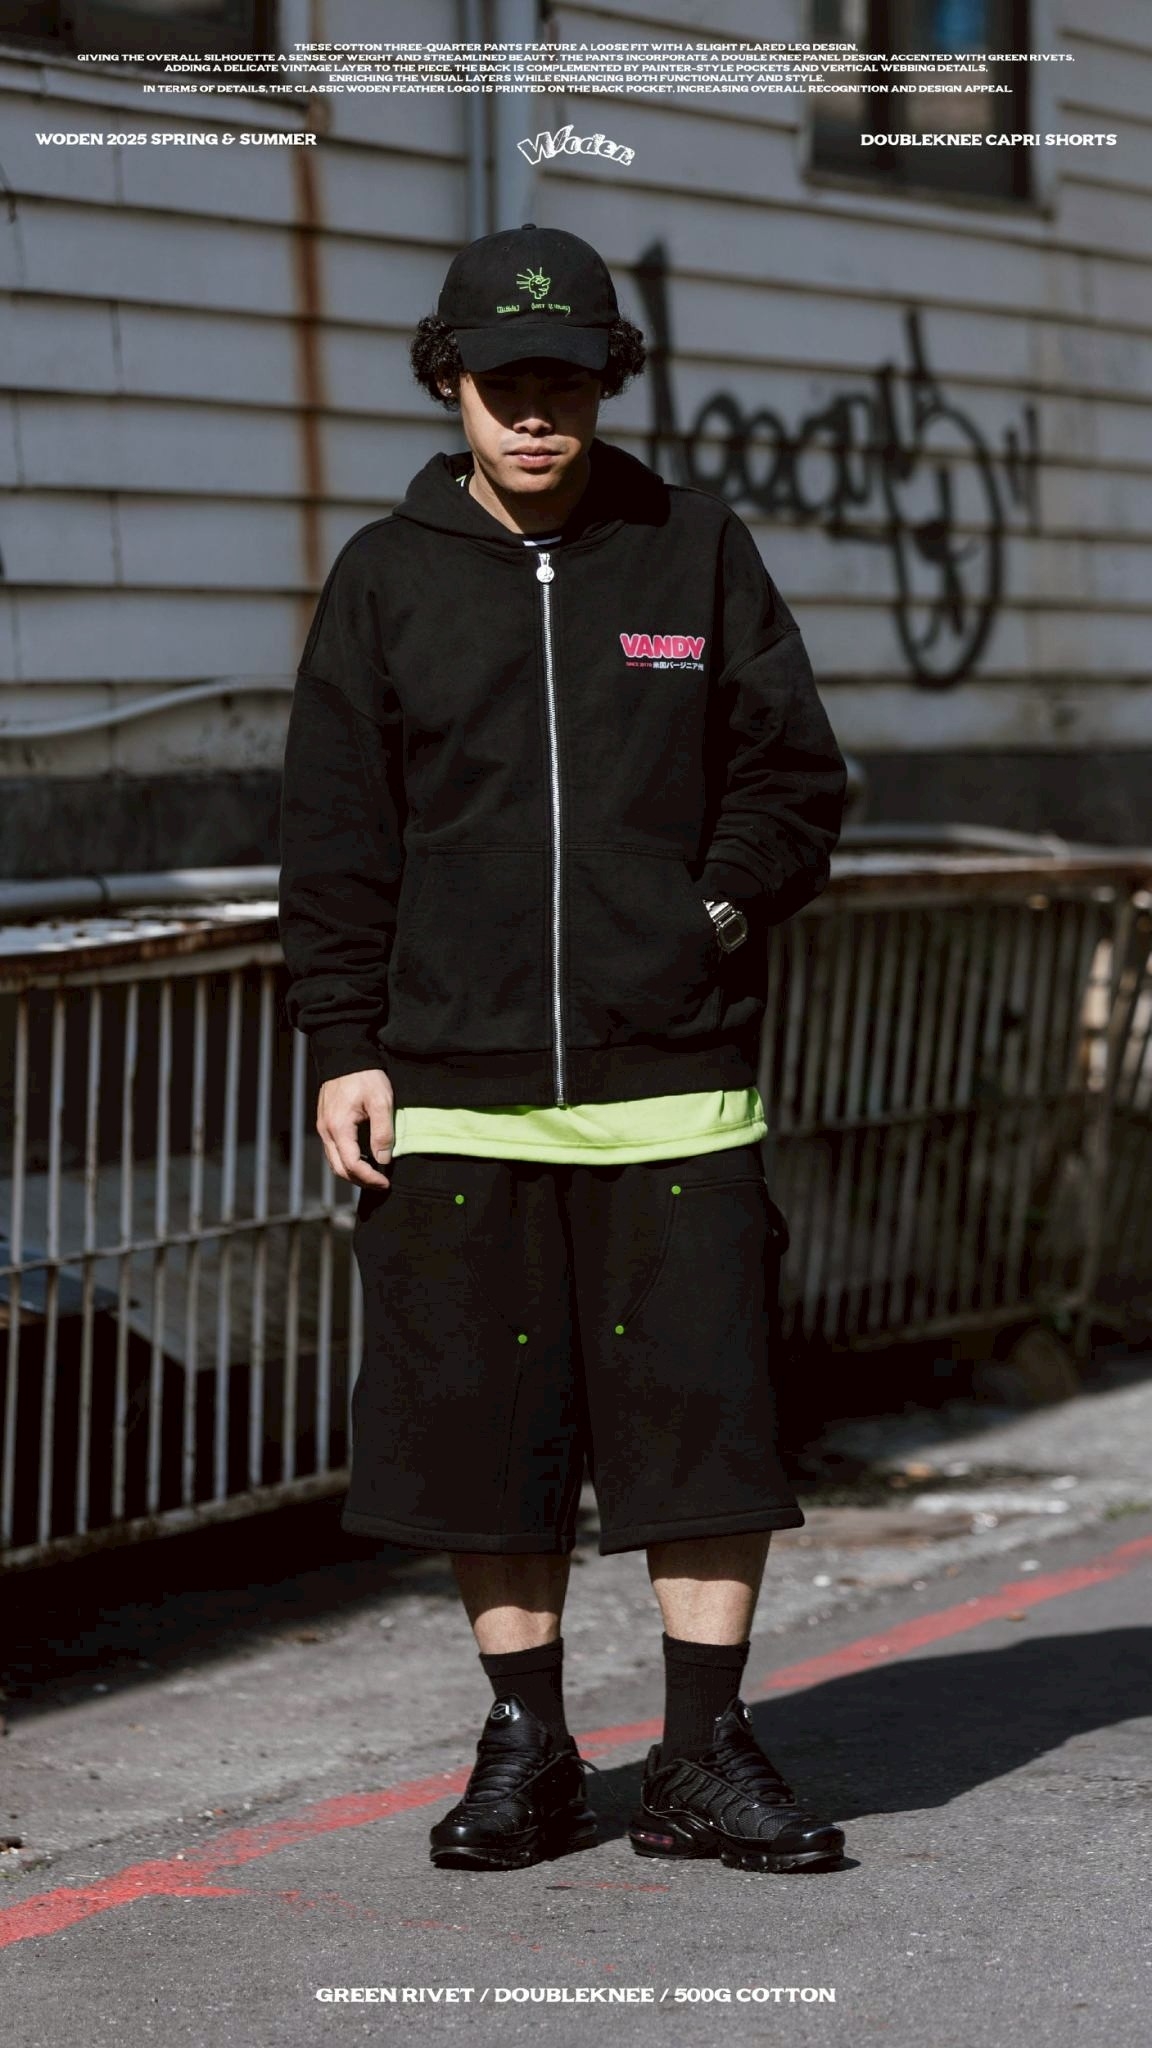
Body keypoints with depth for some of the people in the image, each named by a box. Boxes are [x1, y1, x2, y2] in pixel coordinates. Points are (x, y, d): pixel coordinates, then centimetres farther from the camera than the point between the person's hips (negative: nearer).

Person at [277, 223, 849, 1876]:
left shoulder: (699, 553, 6)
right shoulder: (387, 579, 6)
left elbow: (796, 777, 10)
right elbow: (336, 837, 8)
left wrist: (721, 907, -6)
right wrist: (346, 1044, 2)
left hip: (675, 1080, 0)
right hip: (457, 1084, 1)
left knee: (706, 1411, -2)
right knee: (480, 1417, 4)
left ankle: (706, 1757, 9)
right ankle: (527, 1746, 17)